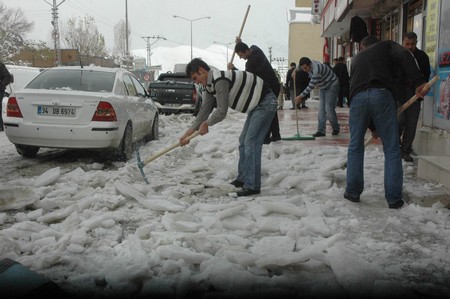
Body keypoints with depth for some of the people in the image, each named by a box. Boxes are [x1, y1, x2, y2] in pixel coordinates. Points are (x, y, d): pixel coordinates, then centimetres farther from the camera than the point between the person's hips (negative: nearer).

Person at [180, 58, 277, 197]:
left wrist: (206, 124, -4)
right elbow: (204, 111, 9)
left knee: (251, 142, -13)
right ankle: (242, 179, 25)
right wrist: (188, 133, 6)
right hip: (256, 106, 11)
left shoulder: (220, 80, -25)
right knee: (243, 142, 14)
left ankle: (252, 186, -8)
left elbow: (222, 112, -22)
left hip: (266, 103, -10)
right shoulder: (210, 85, 7)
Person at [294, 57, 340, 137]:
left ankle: (336, 129, 7)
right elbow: (300, 65, 20)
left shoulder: (316, 70, -35)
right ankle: (321, 131, -3)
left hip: (332, 86, -9)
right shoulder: (308, 65, -7)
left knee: (328, 109, -13)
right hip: (323, 87, 9)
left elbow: (311, 86, -32)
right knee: (321, 109, -1)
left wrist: (300, 96, -27)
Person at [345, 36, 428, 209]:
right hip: (382, 94, -3)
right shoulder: (387, 46, 24)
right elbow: (404, 56, 0)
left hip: (358, 97, 3)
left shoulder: (356, 59, 34)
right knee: (392, 149, 5)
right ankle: (394, 198, 6)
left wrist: (372, 127, 38)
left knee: (355, 147, 15)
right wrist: (418, 81, -12)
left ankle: (353, 192, 18)